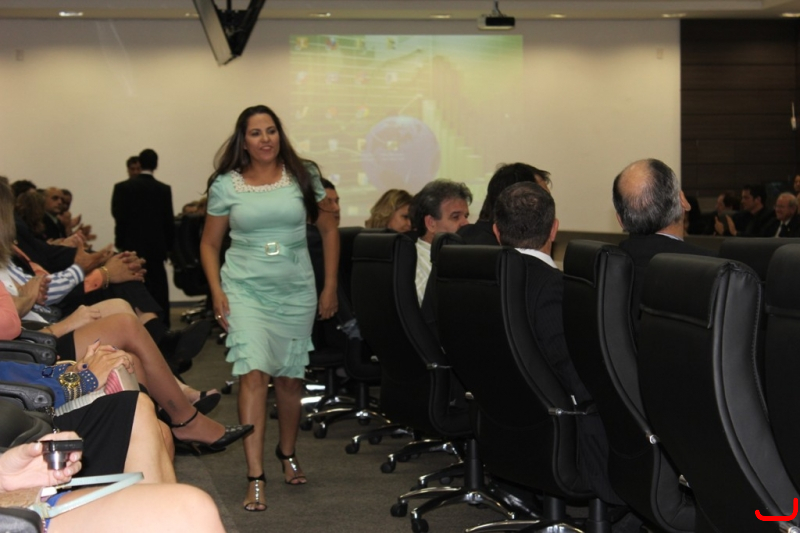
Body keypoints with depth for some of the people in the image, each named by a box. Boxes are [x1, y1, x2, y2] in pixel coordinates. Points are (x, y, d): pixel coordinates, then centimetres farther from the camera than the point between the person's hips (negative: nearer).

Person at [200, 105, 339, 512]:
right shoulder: (225, 185, 0)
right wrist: (217, 292, -5)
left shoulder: (302, 177, 2)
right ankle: (255, 478, -16)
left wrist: (330, 287, 4)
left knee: (290, 378, 11)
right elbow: (209, 244, 8)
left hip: (296, 290, 2)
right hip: (245, 289, -2)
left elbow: (329, 230, 9)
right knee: (253, 373, -15)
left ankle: (287, 454, 36)